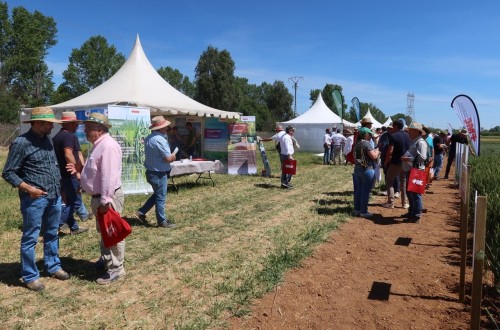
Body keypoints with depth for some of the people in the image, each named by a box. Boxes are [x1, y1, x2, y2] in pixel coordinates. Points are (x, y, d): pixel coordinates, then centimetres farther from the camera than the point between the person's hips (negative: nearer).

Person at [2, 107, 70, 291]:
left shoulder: (46, 140, 9)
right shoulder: (21, 143, -13)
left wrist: (58, 189, 12)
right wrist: (28, 189, -19)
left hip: (54, 197, 7)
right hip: (34, 199, -7)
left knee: (52, 235, 17)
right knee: (30, 238, 5)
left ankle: (53, 266, 31)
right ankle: (30, 276, 17)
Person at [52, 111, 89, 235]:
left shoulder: (56, 137, 16)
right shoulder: (69, 136, -15)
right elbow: (68, 155, -26)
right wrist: (77, 172, -22)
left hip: (61, 174, 10)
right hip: (69, 175, -10)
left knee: (69, 202, 16)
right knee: (74, 202, -3)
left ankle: (74, 227, 24)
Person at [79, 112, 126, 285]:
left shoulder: (108, 146, -22)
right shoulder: (99, 144, 13)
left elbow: (108, 176, -27)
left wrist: (105, 200, -27)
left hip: (107, 197, -11)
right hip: (98, 197, 11)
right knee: (104, 231, 23)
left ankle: (116, 269, 8)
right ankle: (106, 259, 38)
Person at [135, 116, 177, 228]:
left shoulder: (148, 138, 8)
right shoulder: (160, 140, -22)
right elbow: (168, 158, -24)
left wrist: (170, 156, 14)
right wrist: (173, 156, -2)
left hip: (151, 171, 9)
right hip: (159, 174, -9)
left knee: (157, 195, 24)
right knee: (161, 198, 3)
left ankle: (141, 212, 24)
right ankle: (162, 222, 14)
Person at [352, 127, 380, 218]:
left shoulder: (357, 143, 11)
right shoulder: (367, 143, -14)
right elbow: (374, 156, -18)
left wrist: (374, 152, 17)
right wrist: (377, 152, 1)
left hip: (357, 169, 8)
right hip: (367, 169, -8)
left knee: (358, 190, 14)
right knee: (365, 191, -1)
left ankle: (357, 210, 21)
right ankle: (363, 211, 5)